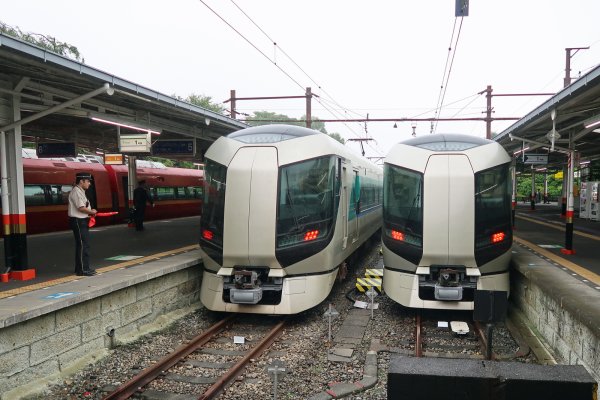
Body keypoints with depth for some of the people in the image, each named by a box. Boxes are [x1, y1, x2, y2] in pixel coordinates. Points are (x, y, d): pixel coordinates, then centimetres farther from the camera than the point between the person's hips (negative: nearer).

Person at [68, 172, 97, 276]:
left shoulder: (80, 191, 17)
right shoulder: (76, 191, -15)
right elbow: (81, 208, -22)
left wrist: (88, 214, 6)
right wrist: (91, 212, -8)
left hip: (81, 221, 10)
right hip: (78, 221, -10)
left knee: (81, 245, 15)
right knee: (83, 245, -8)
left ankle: (80, 268, 22)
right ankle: (83, 269, -5)